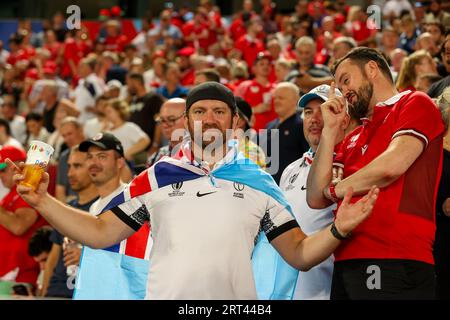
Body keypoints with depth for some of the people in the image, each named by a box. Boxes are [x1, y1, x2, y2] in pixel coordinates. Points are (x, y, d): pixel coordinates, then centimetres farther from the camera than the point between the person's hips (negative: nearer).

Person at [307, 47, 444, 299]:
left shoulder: (416, 104, 4)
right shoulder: (353, 138, 24)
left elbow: (392, 165, -13)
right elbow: (316, 200, 14)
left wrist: (335, 190, 4)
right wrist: (330, 128, 12)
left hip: (394, 264, -7)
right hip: (346, 265, 7)